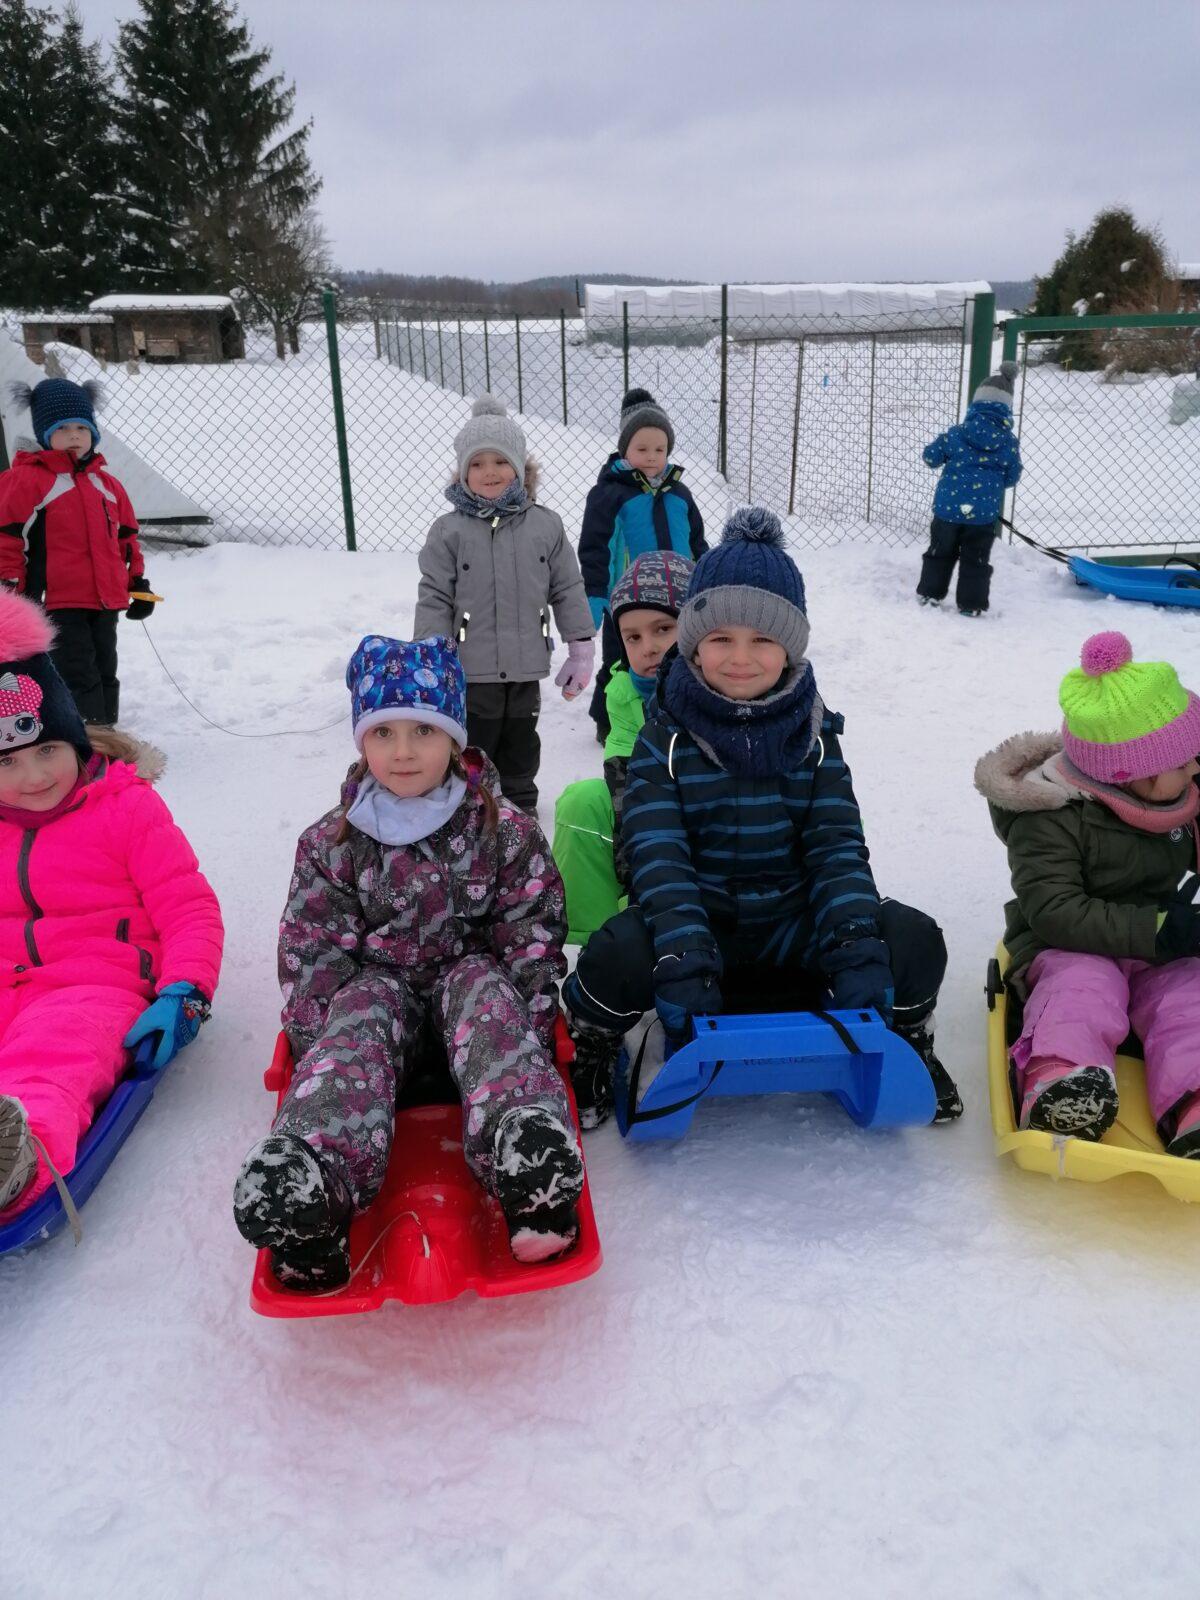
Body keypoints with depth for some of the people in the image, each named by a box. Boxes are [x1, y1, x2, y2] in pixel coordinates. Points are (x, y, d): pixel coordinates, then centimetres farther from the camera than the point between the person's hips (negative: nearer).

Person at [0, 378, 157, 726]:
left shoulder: (106, 483, 15)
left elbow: (126, 536, 21)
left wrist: (138, 583, 16)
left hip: (106, 601, 6)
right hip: (58, 603, -6)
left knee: (104, 675, 15)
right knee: (79, 678, -8)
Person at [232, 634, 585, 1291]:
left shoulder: (505, 832, -2)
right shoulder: (332, 844, 1)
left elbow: (532, 936, -2)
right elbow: (311, 952, 0)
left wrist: (524, 1028, -12)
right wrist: (319, 1046, -10)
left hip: (470, 976, 0)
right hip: (378, 985, 0)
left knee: (485, 989, -32)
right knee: (358, 1014, -31)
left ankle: (530, 1157, -56)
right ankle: (310, 1178, -57)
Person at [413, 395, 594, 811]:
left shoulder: (545, 525, 1)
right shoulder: (448, 531, -5)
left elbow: (568, 589, 5)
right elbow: (434, 599, -5)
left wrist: (581, 648, 4)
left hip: (526, 667, 3)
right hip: (470, 670, -2)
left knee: (520, 746, 19)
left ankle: (519, 807, 36)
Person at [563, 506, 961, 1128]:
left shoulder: (813, 734, 2)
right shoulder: (665, 738, -6)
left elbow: (837, 845, -5)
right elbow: (658, 857, -17)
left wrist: (857, 948, -23)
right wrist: (682, 958, -33)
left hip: (792, 931, 3)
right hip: (699, 930, -2)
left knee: (915, 941, -22)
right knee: (619, 956, -35)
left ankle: (905, 1043, 13)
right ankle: (586, 1052, 1)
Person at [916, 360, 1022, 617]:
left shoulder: (956, 433, -4)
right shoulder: (1008, 441, -2)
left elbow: (930, 456, 2)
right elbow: (1012, 476, 5)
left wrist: (947, 459, 23)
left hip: (948, 506, 0)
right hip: (984, 512, 0)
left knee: (940, 552, 17)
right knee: (976, 559, 10)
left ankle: (929, 594, 23)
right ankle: (971, 604, 11)